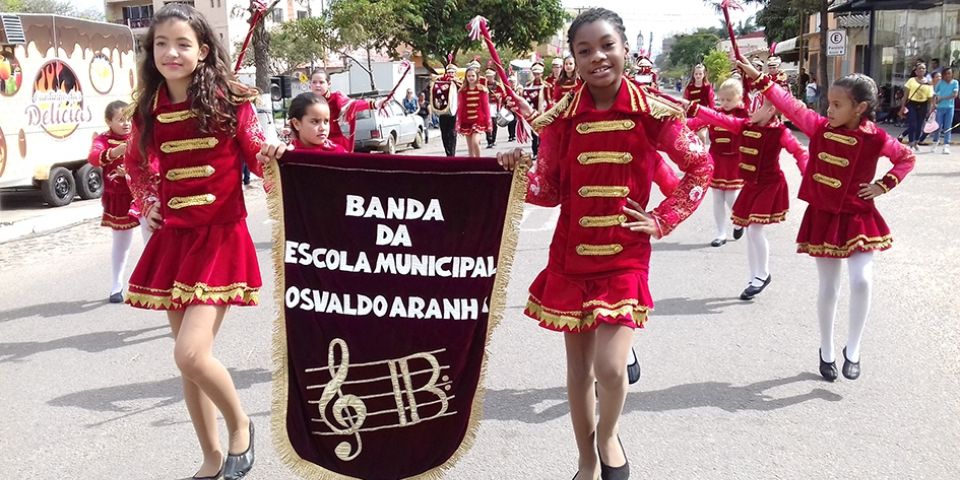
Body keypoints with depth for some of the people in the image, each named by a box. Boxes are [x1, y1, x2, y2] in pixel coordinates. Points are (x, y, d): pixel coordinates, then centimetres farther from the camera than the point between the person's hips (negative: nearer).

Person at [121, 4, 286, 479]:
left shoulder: (229, 101, -8)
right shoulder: (149, 110, 5)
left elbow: (259, 157, -3)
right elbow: (137, 163, 23)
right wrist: (147, 203, 9)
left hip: (221, 238, -5)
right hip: (173, 239, 5)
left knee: (191, 353, -17)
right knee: (188, 359, 9)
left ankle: (239, 423, 13)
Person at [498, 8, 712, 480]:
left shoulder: (652, 111, -8)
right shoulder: (560, 117, -4)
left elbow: (700, 167, 4)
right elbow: (550, 192, 2)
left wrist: (663, 219, -2)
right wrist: (521, 171, -17)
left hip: (625, 255, -2)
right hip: (571, 255, 2)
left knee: (610, 367, -12)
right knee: (578, 368, 11)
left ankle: (608, 436, 24)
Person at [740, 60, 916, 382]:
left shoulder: (876, 139, -9)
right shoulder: (820, 127, -6)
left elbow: (908, 158, 6)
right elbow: (789, 105, -10)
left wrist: (884, 185, -7)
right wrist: (758, 77, -15)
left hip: (858, 219, -1)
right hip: (823, 218, 1)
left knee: (862, 281, -14)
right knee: (828, 288, 8)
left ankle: (853, 350, 6)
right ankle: (827, 352, 25)